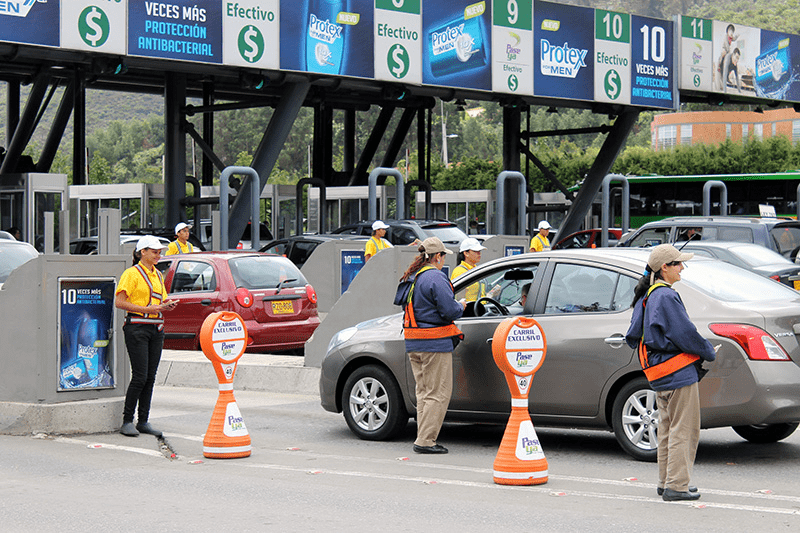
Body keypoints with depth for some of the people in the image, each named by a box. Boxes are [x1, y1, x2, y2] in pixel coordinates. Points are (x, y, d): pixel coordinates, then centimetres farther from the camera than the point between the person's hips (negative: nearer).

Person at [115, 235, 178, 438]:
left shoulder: (158, 275, 18)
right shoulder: (132, 273, -5)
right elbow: (119, 302, -11)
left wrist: (167, 305, 3)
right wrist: (147, 309, -17)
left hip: (156, 328, 7)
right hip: (137, 327, -7)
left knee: (150, 377, 5)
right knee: (140, 377, -10)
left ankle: (143, 421, 11)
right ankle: (127, 422, -2)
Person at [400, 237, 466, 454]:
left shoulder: (412, 278, 13)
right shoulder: (435, 278, -15)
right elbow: (450, 311, -19)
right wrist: (461, 306, 3)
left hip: (414, 344, 9)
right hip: (434, 343, -9)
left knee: (424, 391, 15)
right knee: (439, 393, -4)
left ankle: (424, 438, 16)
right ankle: (425, 440, -6)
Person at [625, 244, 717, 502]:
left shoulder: (645, 297, 12)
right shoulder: (666, 297, -19)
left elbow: (633, 336, 17)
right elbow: (686, 335, -19)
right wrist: (710, 352, -4)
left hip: (660, 378, 10)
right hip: (679, 374, -10)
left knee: (668, 429, 17)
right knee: (684, 430, -3)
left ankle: (666, 482, 23)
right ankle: (676, 485, -2)